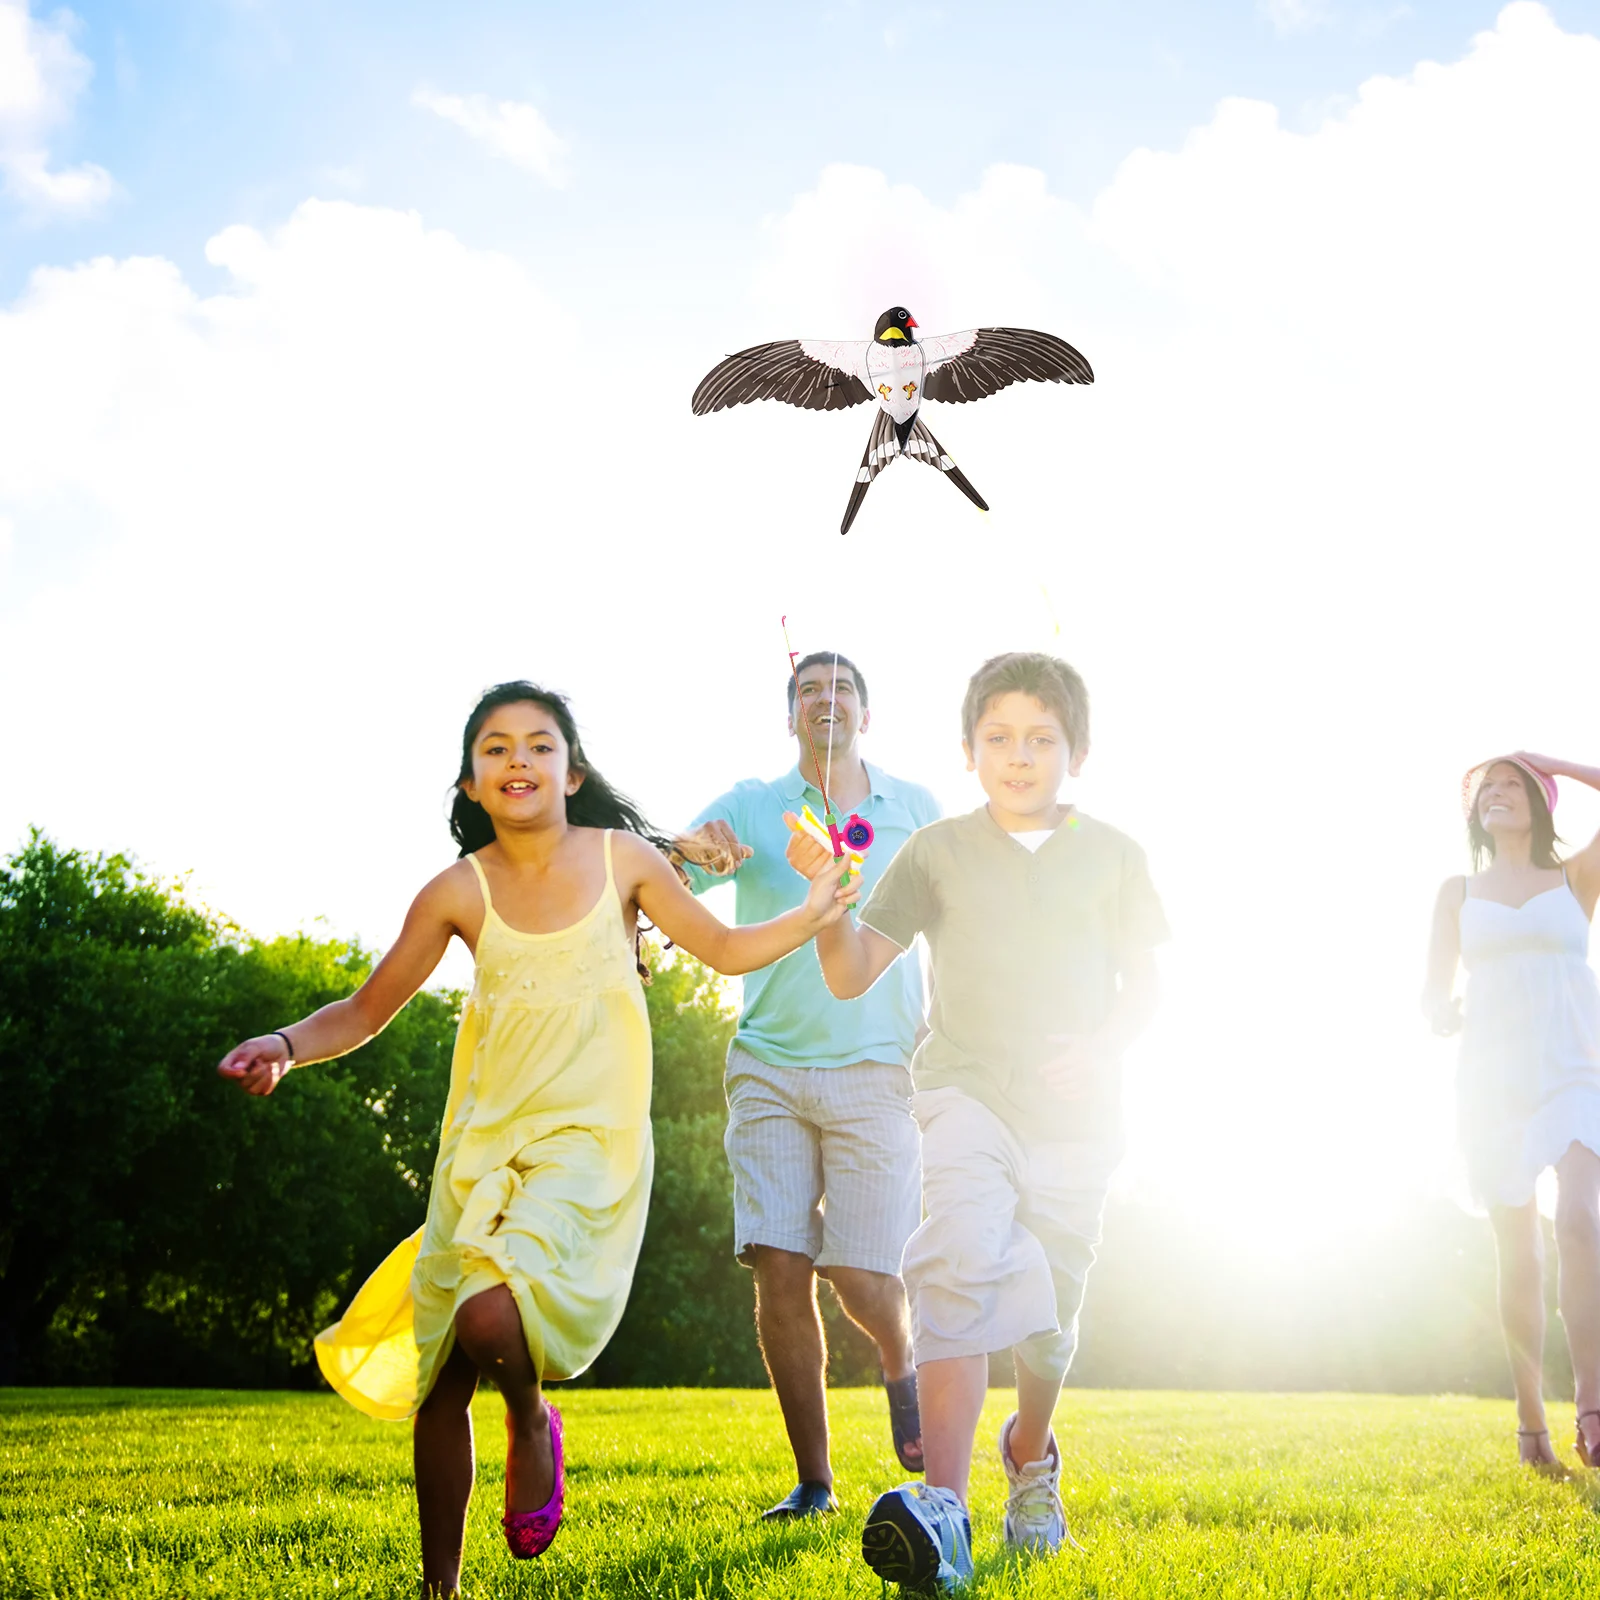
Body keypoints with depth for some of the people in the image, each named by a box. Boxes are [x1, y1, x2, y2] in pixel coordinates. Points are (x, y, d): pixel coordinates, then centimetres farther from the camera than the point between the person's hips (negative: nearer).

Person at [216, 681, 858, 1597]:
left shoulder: (623, 858, 0)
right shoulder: (460, 892, 0)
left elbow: (724, 948, 13)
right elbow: (366, 1012, 4)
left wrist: (817, 913, 3)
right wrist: (286, 1046, -13)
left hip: (589, 1142, -2)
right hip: (483, 1142, 2)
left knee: (491, 1314, -27)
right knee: (438, 1377, 3)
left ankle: (534, 1424, 8)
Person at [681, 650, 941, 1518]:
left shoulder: (917, 810, 8)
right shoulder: (748, 806, 5)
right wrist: (694, 850, -26)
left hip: (876, 1070, -1)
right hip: (769, 1065, 1)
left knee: (863, 1279, -7)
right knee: (780, 1270, -6)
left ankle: (900, 1369, 29)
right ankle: (813, 1479, 8)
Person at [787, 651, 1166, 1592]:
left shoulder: (1112, 856, 7)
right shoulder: (939, 851, 4)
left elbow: (1146, 982, 12)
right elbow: (853, 976, 1)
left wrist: (1103, 1044, -8)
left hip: (1075, 1112, 2)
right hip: (969, 1091, -2)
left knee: (1051, 1312, 9)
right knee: (962, 1262, -26)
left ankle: (1031, 1458, 42)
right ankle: (944, 1510, -33)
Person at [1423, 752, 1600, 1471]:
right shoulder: (1458, 892, 15)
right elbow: (1433, 990, 14)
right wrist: (1442, 1012, -7)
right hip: (1494, 1078, 2)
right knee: (1518, 1251, 0)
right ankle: (1530, 1422, 7)